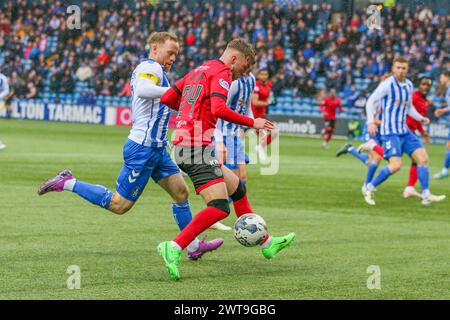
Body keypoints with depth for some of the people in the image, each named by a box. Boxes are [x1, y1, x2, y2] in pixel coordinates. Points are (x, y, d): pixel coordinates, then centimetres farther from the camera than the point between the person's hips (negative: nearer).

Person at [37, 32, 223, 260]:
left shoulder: (149, 68, 16)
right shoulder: (152, 67, -15)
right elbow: (142, 90, -36)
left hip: (156, 148, 11)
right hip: (143, 149, -11)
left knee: (181, 192, 11)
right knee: (118, 205, -5)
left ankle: (194, 246, 17)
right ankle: (68, 183, 5)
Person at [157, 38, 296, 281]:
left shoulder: (198, 70, 20)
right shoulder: (222, 73, -7)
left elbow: (167, 98, 20)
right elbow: (219, 109, -23)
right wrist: (252, 123, -13)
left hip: (183, 146, 10)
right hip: (198, 149, -10)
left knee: (237, 186, 21)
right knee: (220, 207, -17)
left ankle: (266, 243, 29)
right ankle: (174, 248, -27)